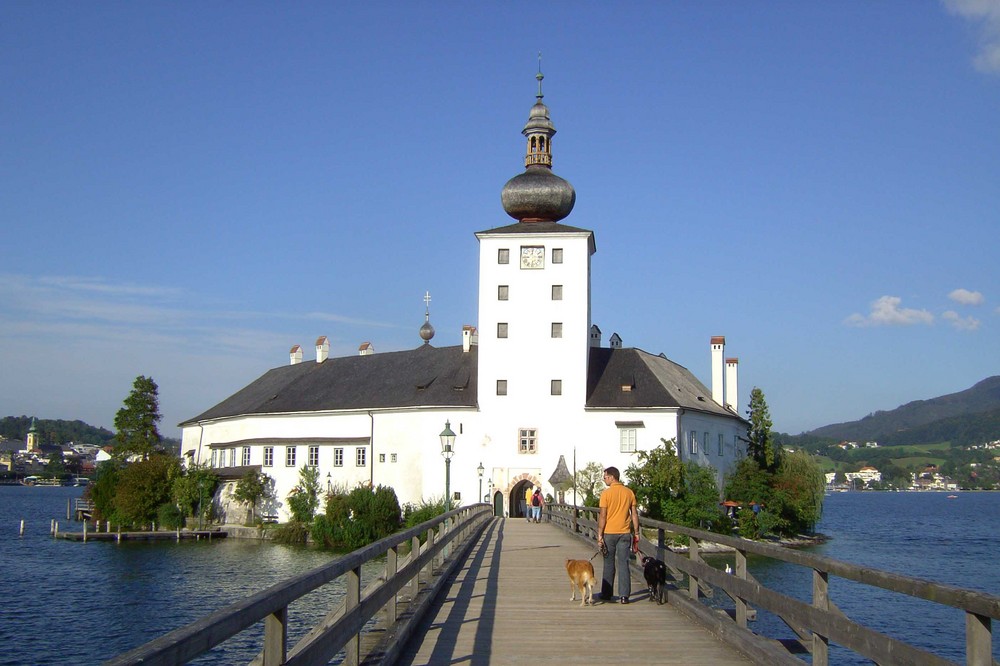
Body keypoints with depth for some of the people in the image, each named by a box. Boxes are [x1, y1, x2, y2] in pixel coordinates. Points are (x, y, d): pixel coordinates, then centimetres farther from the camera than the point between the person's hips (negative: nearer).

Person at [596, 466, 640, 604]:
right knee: (623, 564, 3)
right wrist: (636, 533, 11)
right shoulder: (629, 492, 3)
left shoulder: (606, 493, -9)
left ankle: (607, 594, 17)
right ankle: (624, 595, -2)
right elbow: (634, 514, 5)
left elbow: (602, 516, -10)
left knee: (609, 564, 9)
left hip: (609, 533, -2)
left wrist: (599, 535, -4)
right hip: (625, 533, 2)